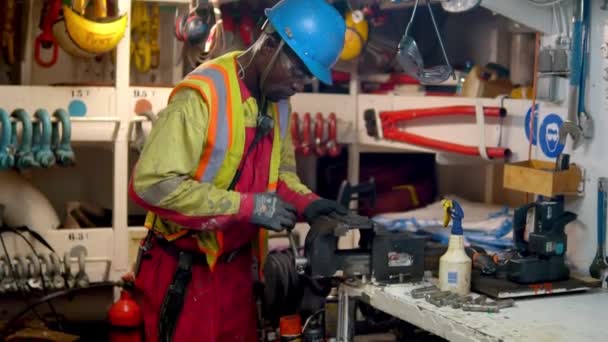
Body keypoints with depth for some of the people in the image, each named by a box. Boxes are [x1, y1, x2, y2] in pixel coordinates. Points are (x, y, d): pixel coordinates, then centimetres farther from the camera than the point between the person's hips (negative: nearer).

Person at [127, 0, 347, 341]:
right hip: (184, 271, -7)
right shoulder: (203, 95, -23)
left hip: (237, 264, 7)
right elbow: (152, 184, -29)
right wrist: (247, 206, -26)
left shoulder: (277, 99, 3)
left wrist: (305, 201, -6)